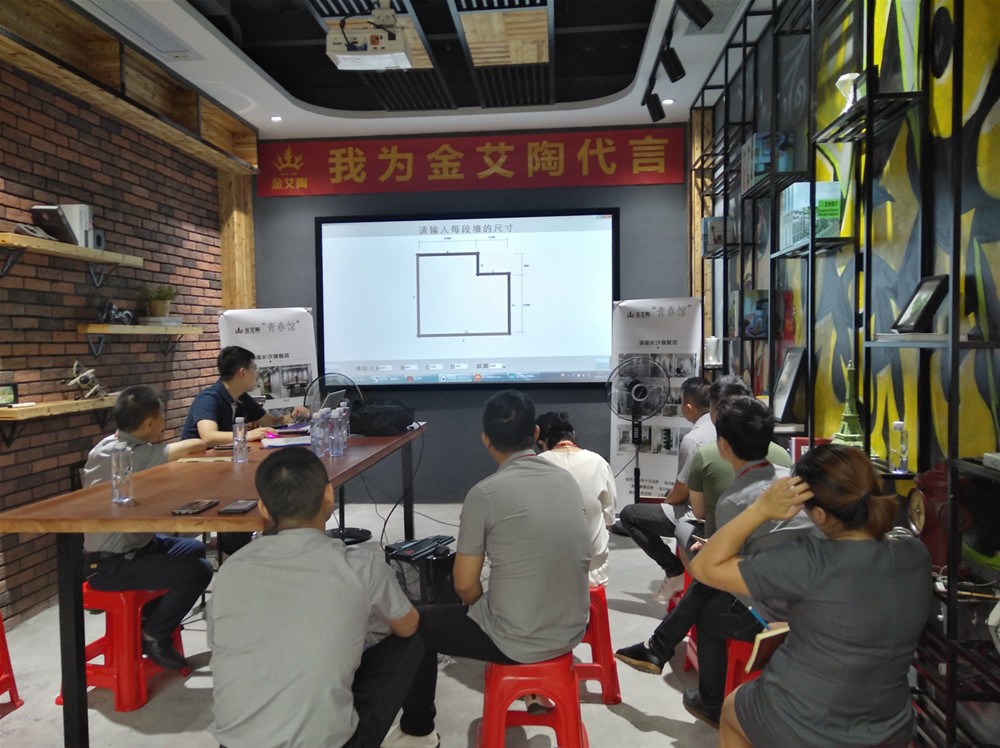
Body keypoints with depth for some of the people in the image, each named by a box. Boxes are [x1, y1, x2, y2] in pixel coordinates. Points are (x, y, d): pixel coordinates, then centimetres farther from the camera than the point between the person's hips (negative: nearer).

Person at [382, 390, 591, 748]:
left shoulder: (485, 493, -18)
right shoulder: (568, 480, 0)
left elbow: (465, 585, -12)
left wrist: (483, 607, 10)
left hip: (517, 641, -6)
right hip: (571, 629, 6)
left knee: (419, 623, 17)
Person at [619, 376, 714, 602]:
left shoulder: (692, 439, -22)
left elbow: (681, 492, -15)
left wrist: (665, 502, 7)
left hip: (698, 516, -8)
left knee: (628, 515, 1)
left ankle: (675, 570, 1)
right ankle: (677, 568, 29)